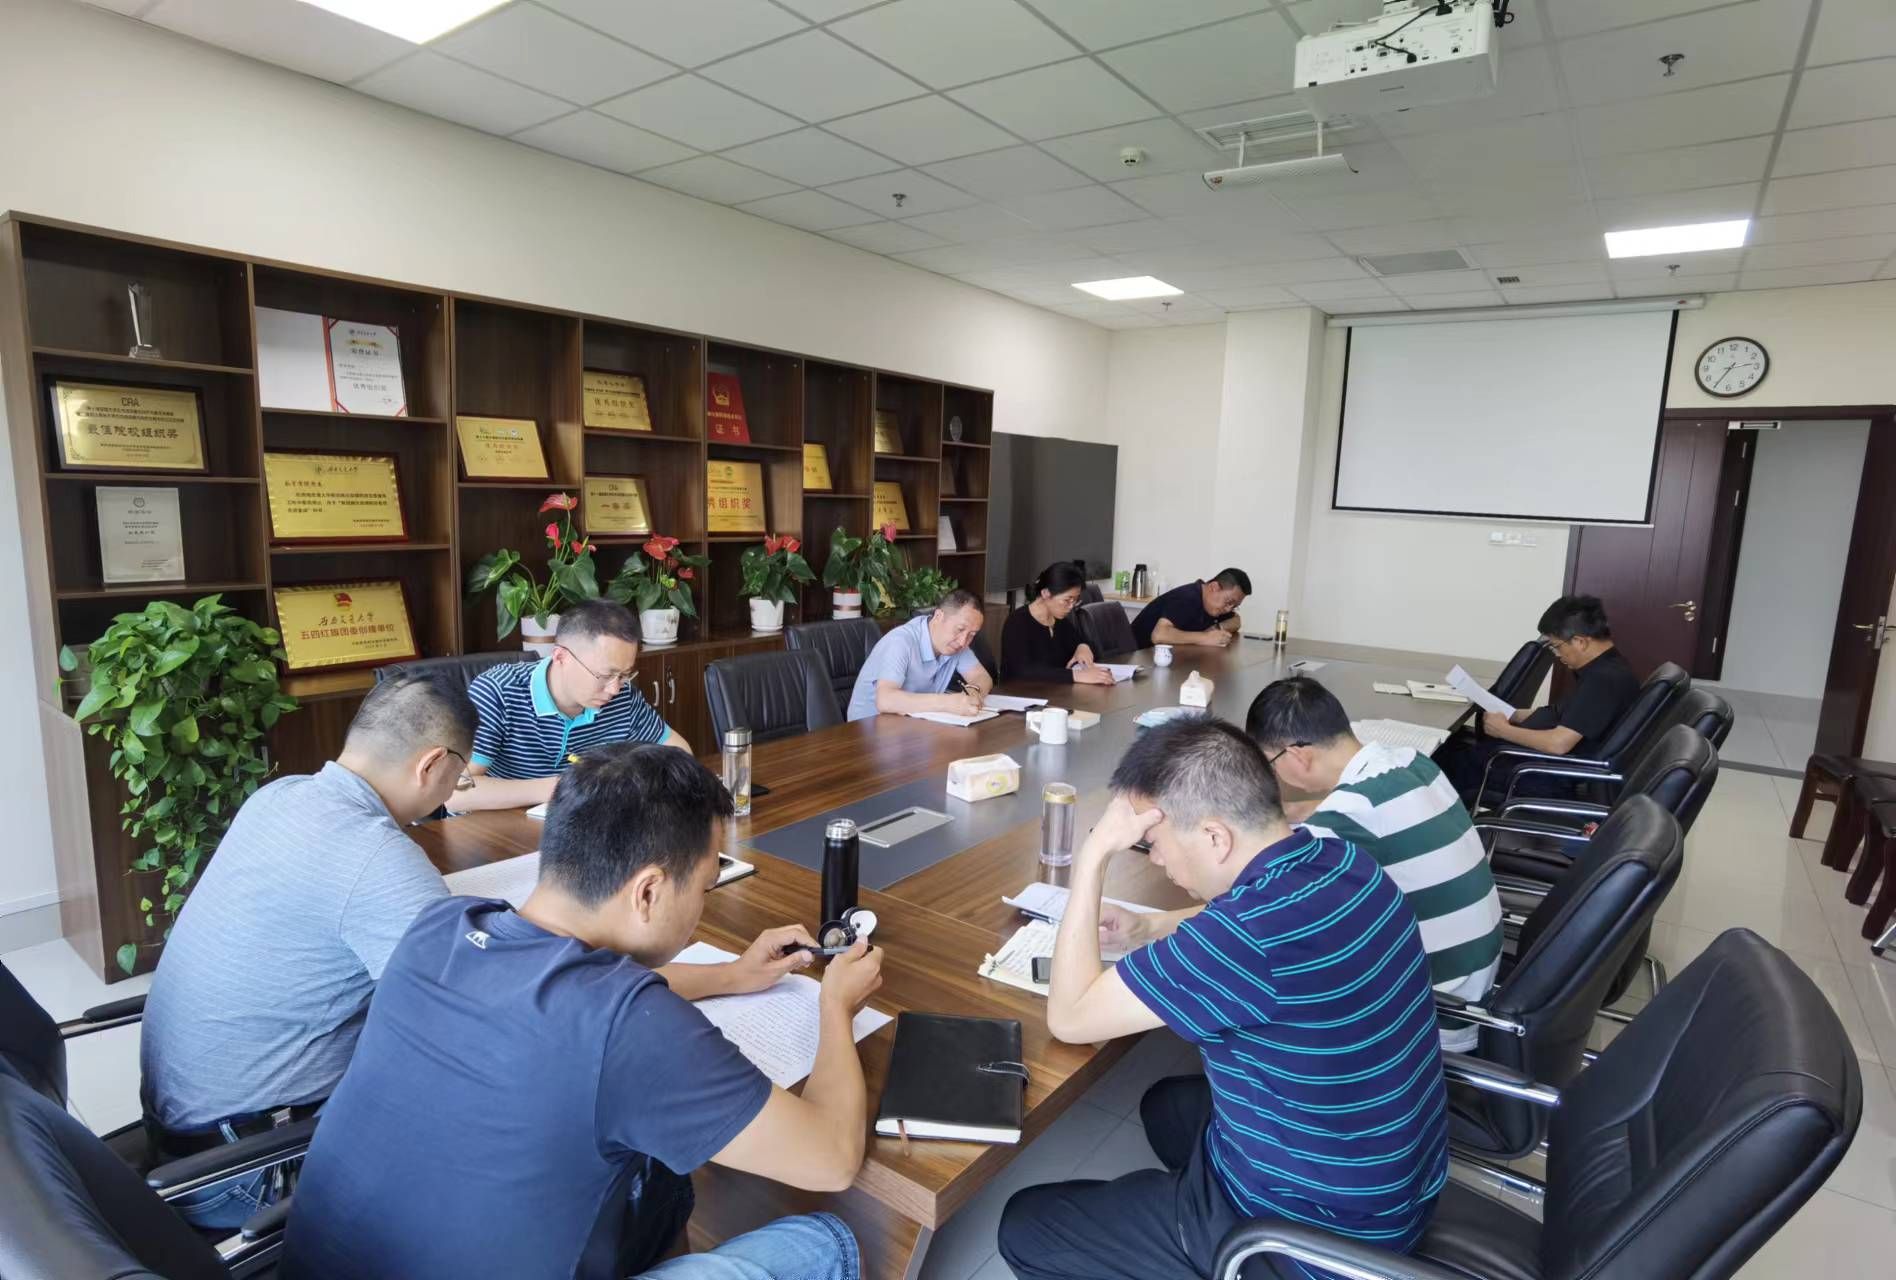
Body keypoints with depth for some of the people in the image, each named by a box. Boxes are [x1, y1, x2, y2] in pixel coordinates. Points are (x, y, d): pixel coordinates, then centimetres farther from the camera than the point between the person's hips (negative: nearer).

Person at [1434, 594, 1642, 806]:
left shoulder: (1605, 679, -24)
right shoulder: (1604, 667, 7)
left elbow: (1558, 743, -29)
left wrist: (1504, 730, -15)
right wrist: (1513, 716, 7)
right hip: (1547, 755, 9)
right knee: (1455, 742, 8)